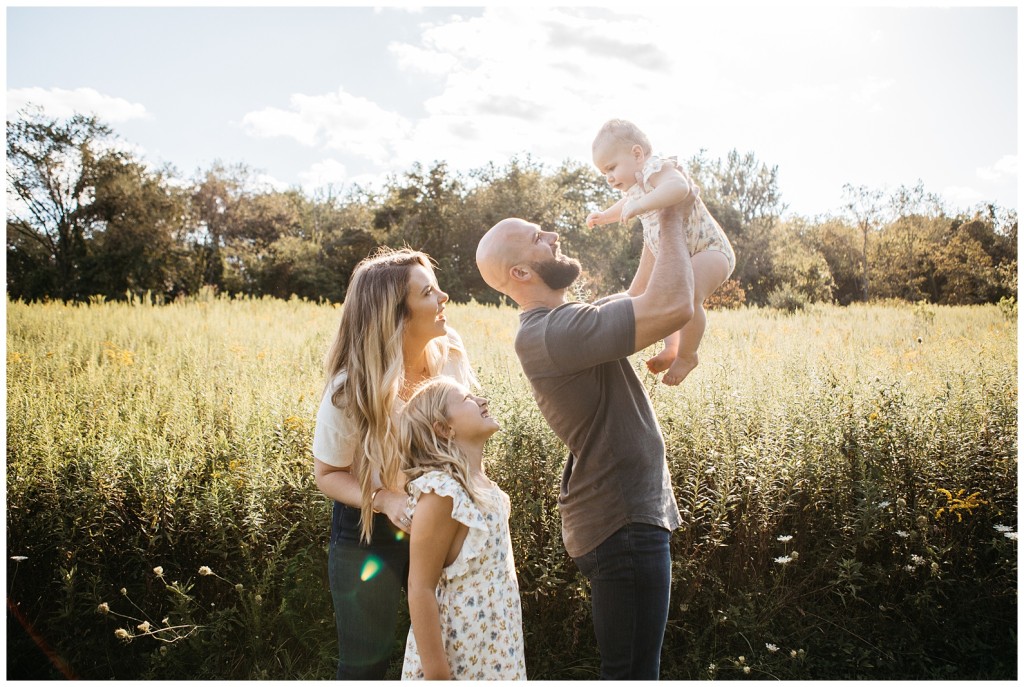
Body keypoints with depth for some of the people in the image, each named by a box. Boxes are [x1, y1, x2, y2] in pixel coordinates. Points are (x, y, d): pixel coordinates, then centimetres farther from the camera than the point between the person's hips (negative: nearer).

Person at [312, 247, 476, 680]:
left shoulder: (450, 358, -13)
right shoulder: (352, 390, -24)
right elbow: (327, 474, -13)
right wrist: (384, 500, -30)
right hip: (367, 535, -3)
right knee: (364, 663, 13)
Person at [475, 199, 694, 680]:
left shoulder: (555, 324, 9)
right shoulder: (547, 333, -24)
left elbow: (644, 300, 21)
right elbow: (674, 307, -31)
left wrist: (665, 228, 6)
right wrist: (672, 219, -17)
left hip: (630, 517, 10)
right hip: (623, 527, -10)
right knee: (632, 671, 1)